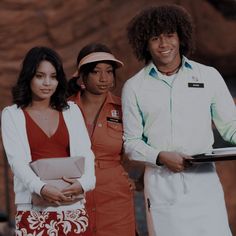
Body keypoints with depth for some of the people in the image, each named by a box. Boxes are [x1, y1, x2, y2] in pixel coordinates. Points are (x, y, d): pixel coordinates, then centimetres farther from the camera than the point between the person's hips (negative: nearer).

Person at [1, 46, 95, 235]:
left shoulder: (71, 110, 14)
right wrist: (41, 188, -22)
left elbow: (85, 153, 5)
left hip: (73, 203, 2)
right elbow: (17, 160, -6)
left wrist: (84, 182, -15)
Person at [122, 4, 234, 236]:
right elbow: (131, 141, 6)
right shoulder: (134, 87, 6)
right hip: (161, 184, 0)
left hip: (204, 182, 0)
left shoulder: (209, 76, 6)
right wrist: (160, 157, -11)